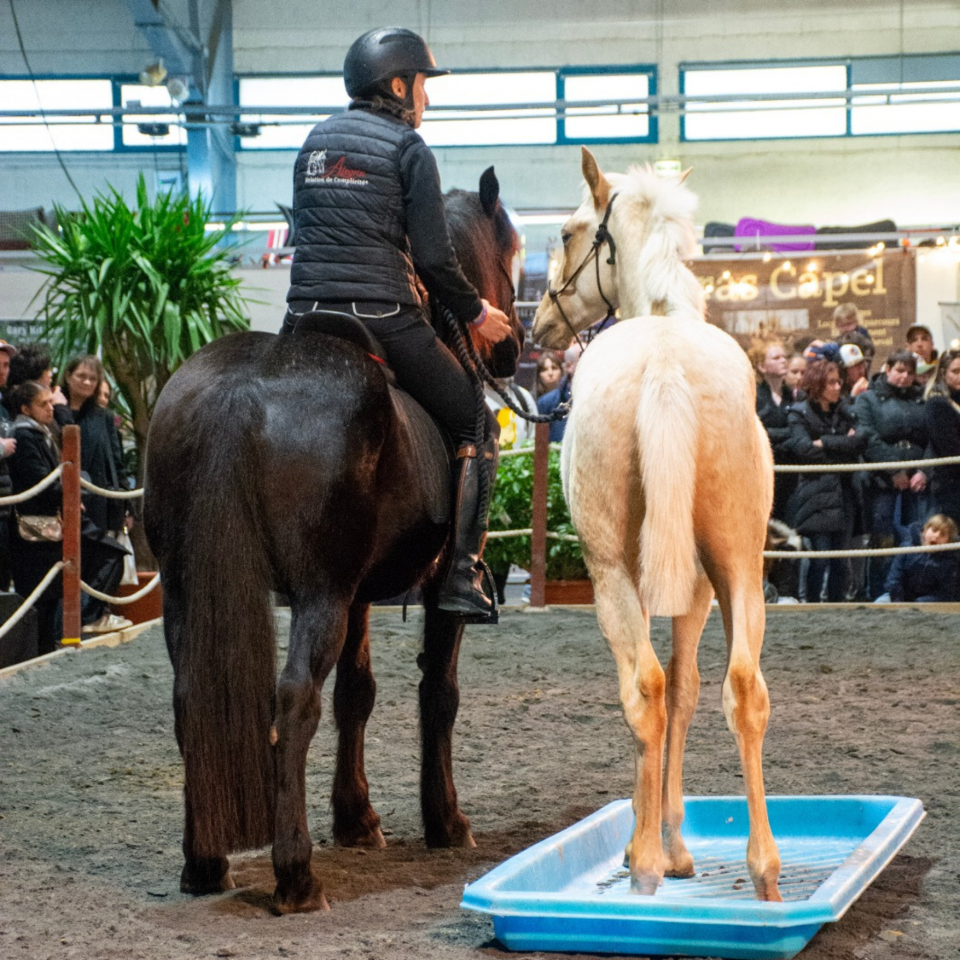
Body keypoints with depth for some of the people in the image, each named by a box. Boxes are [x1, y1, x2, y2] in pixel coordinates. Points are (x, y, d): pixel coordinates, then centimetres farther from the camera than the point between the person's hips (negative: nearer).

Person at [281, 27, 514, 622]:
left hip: (305, 318, 6)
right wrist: (475, 313, 7)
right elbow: (433, 258, -7)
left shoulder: (316, 141, 16)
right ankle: (462, 575, -1)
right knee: (476, 426, 8)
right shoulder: (408, 148, -2)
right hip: (384, 320, -6)